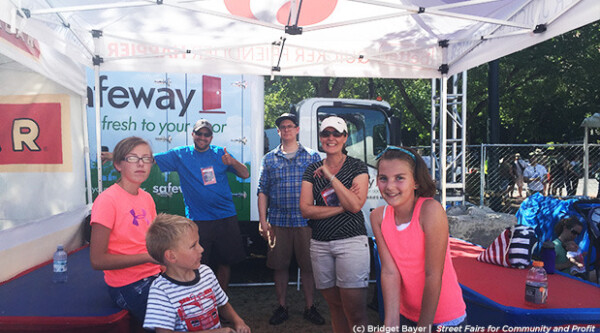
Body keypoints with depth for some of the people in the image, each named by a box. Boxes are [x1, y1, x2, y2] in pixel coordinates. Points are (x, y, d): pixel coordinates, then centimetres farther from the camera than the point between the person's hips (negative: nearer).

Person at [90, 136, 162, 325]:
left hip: (153, 276, 6)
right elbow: (97, 260, -16)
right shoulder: (107, 200, -13)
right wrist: (148, 257, -20)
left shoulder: (147, 198, 8)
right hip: (128, 286, -6)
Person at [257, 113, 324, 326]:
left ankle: (309, 308, 22)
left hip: (305, 221, -1)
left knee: (308, 266, 5)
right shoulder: (269, 159, 9)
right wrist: (262, 220, 1)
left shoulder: (312, 156, 6)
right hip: (278, 222, 1)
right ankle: (281, 307, 24)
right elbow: (263, 191, 8)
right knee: (279, 266, 8)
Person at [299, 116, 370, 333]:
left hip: (351, 241, -3)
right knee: (334, 306, 13)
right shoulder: (312, 170, 9)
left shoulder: (357, 167, 0)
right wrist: (340, 208, -10)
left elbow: (355, 205, -14)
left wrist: (331, 176, -13)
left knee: (355, 312, -3)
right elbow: (305, 209, -1)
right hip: (320, 244, 4)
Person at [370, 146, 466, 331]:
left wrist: (423, 326, -17)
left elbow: (433, 275, -22)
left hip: (446, 319, -3)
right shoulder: (378, 217, -10)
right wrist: (391, 324, -18)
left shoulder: (430, 210, -24)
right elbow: (389, 272, -13)